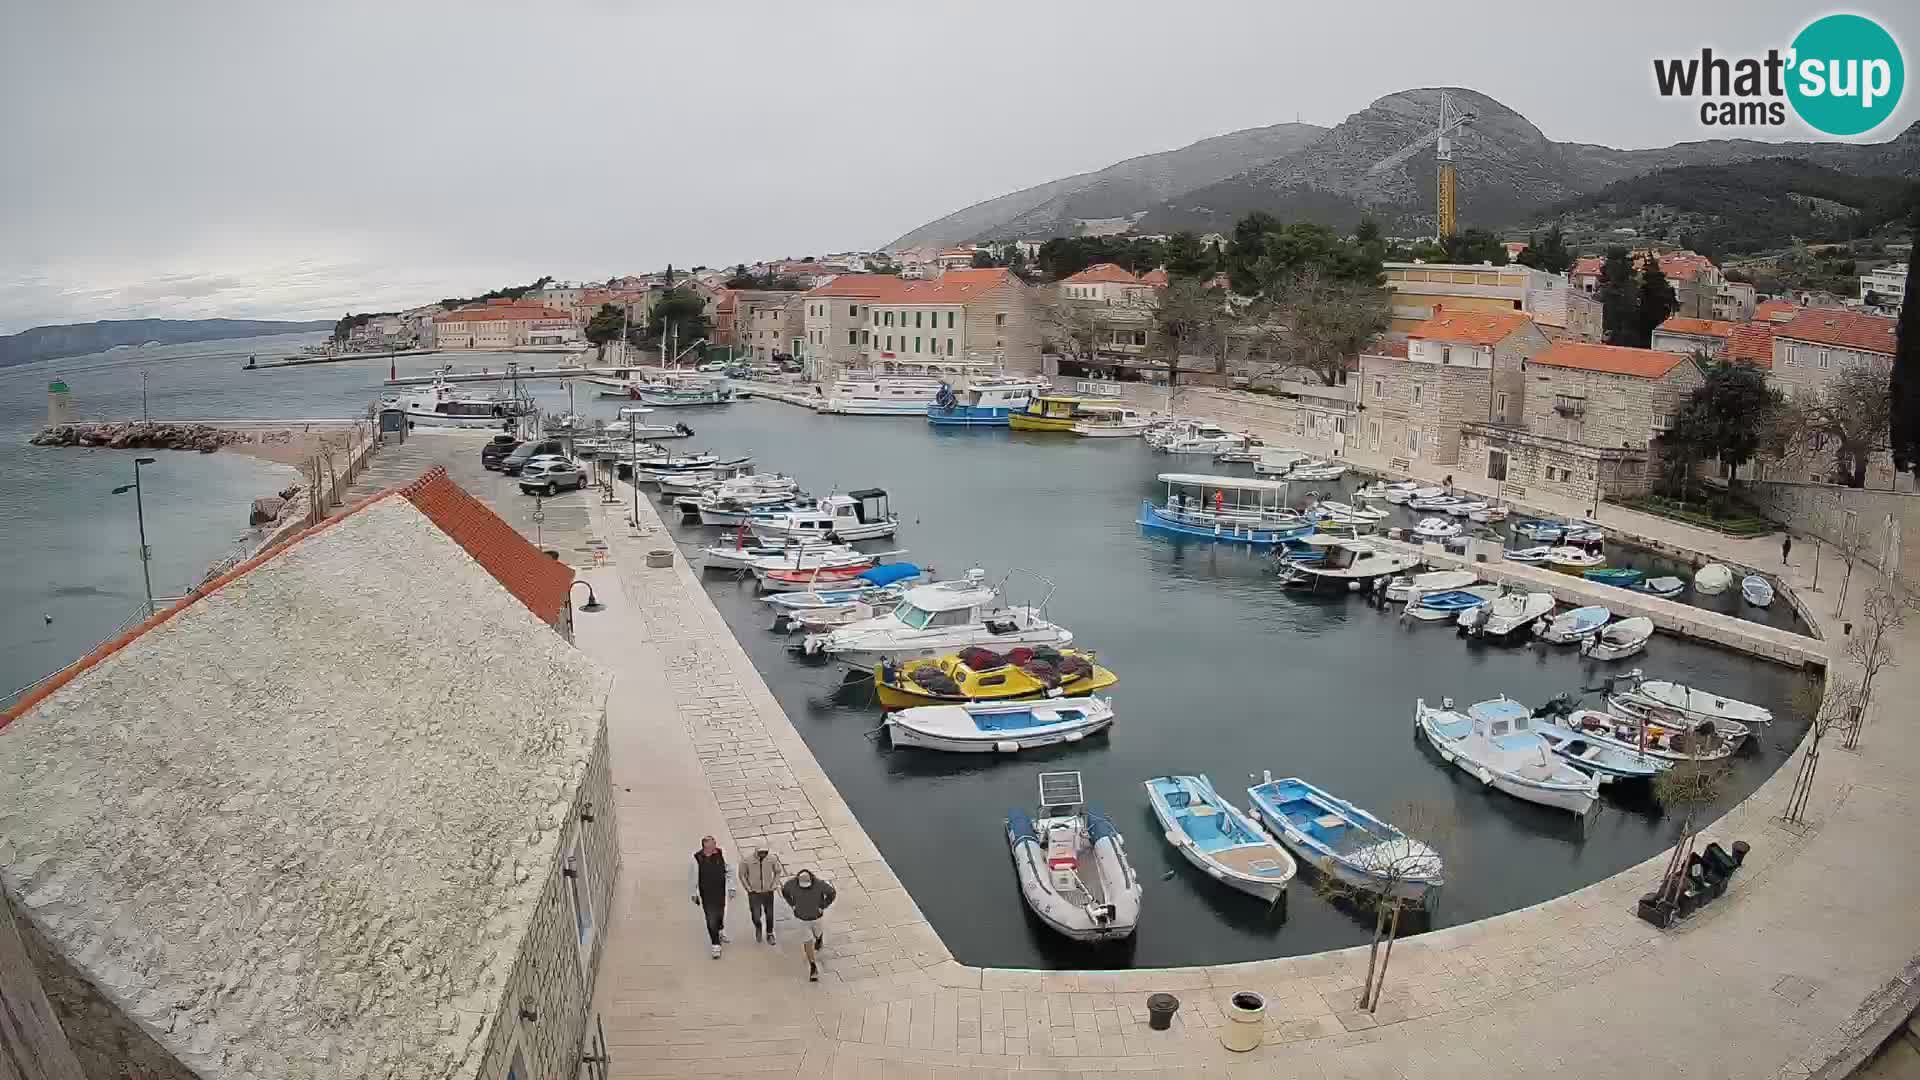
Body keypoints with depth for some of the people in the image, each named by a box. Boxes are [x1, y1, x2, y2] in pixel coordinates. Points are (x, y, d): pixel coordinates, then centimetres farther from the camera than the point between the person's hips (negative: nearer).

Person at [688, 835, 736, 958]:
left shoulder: (721, 854, -9)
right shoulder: (697, 858, -14)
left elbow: (729, 871, 2)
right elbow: (692, 877, -3)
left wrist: (731, 888, 2)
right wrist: (693, 894, 3)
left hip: (721, 892, 2)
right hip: (706, 894, -2)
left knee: (720, 913, 17)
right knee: (711, 919, -4)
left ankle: (721, 931, 49)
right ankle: (715, 945, 6)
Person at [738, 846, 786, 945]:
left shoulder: (772, 858, -15)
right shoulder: (747, 861, -20)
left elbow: (778, 871, 3)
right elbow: (742, 875, -2)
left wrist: (774, 885, -1)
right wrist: (749, 888, -3)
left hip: (768, 892, 1)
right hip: (754, 893, -1)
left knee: (770, 915, 12)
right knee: (756, 917, 1)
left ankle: (770, 935, 38)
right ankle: (758, 928, 37)